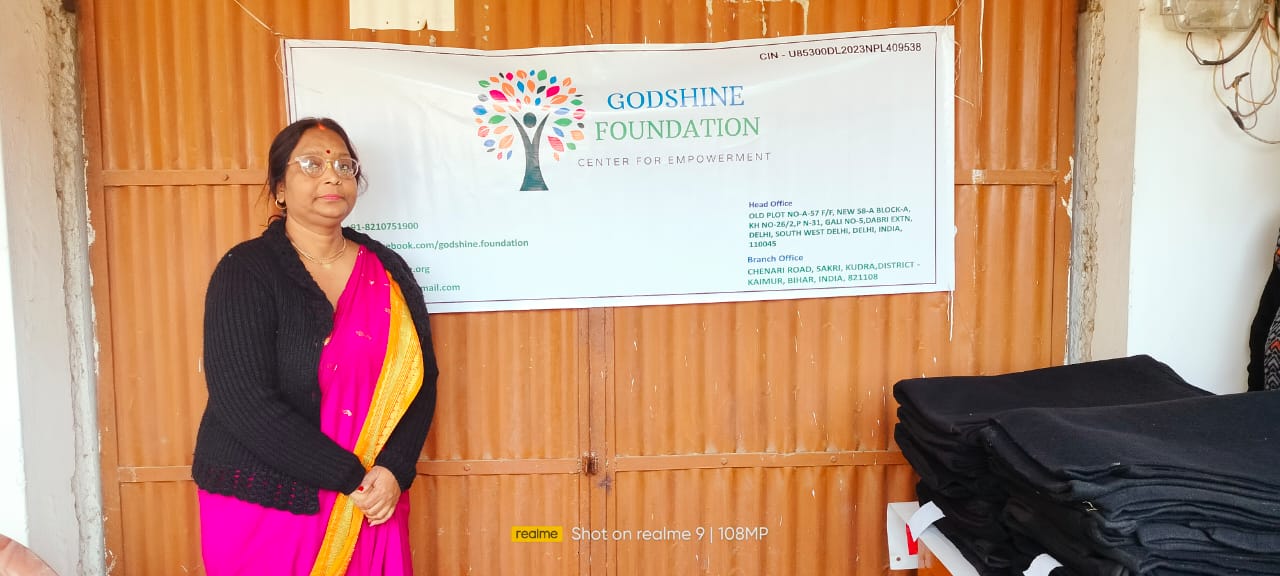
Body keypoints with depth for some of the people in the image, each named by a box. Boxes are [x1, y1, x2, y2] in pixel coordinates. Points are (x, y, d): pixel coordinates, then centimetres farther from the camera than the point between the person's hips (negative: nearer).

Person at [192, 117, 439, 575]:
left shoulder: (388, 271, 3)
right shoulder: (246, 271, -9)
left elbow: (420, 379, 3)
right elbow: (245, 402, -17)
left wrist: (393, 470, -12)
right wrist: (352, 477, -17)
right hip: (264, 507, -3)